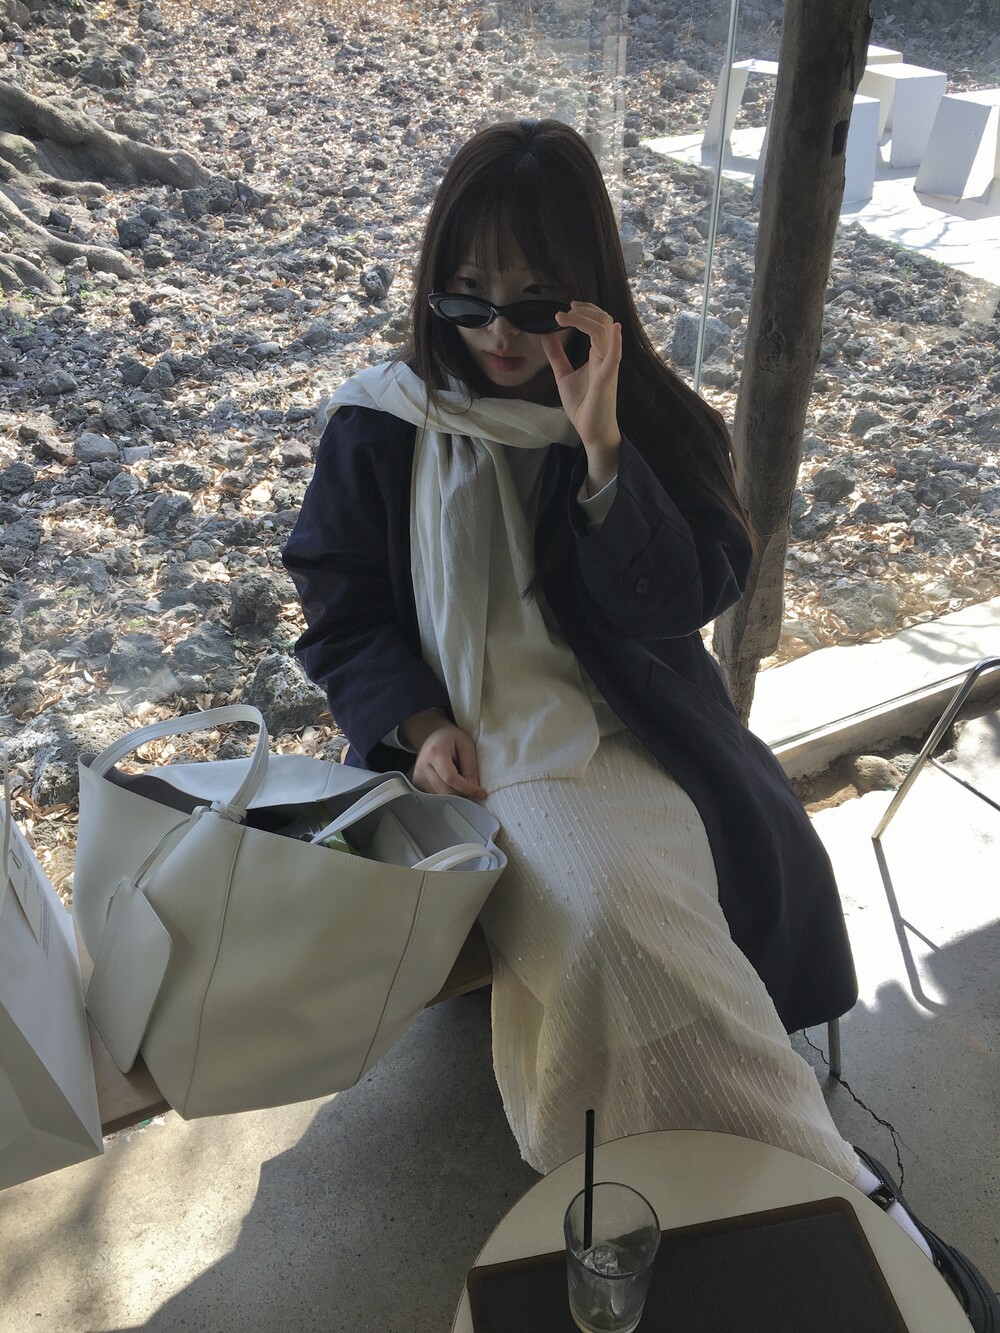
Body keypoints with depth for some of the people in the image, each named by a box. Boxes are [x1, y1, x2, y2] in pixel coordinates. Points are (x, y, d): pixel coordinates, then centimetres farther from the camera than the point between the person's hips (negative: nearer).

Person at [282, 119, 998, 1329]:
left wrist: (601, 442, -17)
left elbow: (677, 605, -6)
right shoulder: (384, 425, 2)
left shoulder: (644, 416, 4)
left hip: (628, 732, 1)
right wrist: (419, 725, -11)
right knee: (607, 908, -29)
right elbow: (337, 605, 6)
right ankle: (833, 1184, -11)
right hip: (474, 747, -1)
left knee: (626, 913, -29)